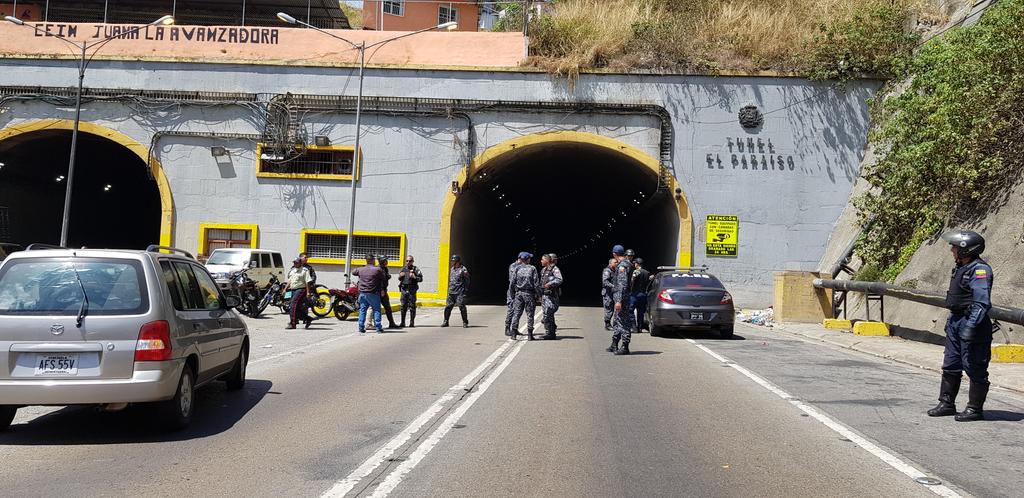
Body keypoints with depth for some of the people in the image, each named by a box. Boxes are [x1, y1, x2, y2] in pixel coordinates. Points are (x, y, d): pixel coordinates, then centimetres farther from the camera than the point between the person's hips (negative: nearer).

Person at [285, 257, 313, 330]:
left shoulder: (304, 270, -5)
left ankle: (292, 324, -15)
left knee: (294, 306, -16)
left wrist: (308, 292, -17)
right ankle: (308, 319, 25)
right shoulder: (292, 270, 18)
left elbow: (307, 282, -11)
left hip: (301, 290, -8)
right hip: (293, 290, 8)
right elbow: (289, 281, 24)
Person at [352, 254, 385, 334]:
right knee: (376, 310, 2)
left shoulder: (361, 270, 6)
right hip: (373, 293, -4)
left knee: (362, 310, 9)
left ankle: (361, 328, 7)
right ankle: (378, 328, -1)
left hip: (362, 293, 4)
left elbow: (353, 272, 23)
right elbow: (383, 278, -2)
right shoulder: (377, 269, -9)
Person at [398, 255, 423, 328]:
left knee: (412, 306, -1)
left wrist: (414, 277, -20)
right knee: (403, 306, 4)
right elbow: (399, 279, 22)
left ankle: (412, 322, 5)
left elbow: (421, 279, -4)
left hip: (412, 290, -4)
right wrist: (400, 276, 0)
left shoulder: (415, 269, 0)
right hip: (404, 290, 4)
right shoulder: (403, 269, 13)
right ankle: (402, 323, 10)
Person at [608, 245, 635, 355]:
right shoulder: (627, 264, 14)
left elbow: (623, 284, -24)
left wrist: (619, 301, -26)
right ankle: (614, 345, 24)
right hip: (619, 296, 11)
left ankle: (625, 347, -4)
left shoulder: (622, 266, -17)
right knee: (617, 322, 17)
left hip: (621, 296, -11)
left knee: (624, 322, -6)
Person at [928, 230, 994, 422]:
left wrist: (971, 327, -27)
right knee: (950, 366, 14)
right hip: (955, 322, 10)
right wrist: (951, 322, 23)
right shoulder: (961, 268, 14)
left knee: (974, 368, -1)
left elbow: (981, 303, -23)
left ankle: (975, 409, 7)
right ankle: (947, 404, 23)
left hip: (971, 323, -10)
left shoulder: (980, 270, -16)